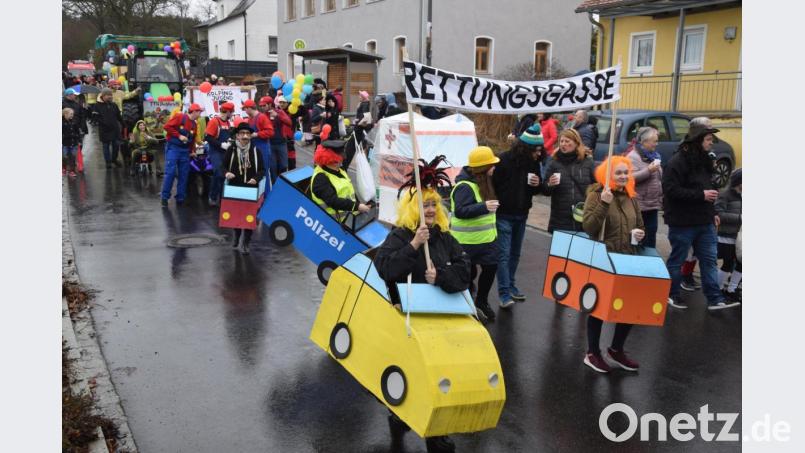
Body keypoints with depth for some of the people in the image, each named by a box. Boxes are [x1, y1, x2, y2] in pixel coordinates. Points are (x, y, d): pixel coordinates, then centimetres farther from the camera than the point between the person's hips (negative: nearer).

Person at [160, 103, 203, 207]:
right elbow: (167, 126, -14)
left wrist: (193, 151, 10)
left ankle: (180, 198, 13)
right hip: (173, 148, -7)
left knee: (183, 175, 6)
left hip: (185, 151, 7)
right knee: (170, 172, -11)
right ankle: (165, 197, -3)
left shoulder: (194, 124, 14)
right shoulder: (179, 117, -7)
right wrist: (179, 136, -18)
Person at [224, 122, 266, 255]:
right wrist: (226, 173, -16)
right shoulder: (231, 150, 1)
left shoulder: (256, 151, 0)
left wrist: (256, 178, -16)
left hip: (251, 189, -1)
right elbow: (223, 166, 7)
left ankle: (244, 243, 3)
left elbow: (262, 169, 3)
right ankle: (237, 235, 40)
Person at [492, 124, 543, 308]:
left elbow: (536, 190, 14)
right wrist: (496, 207, -13)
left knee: (515, 254, 14)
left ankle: (510, 286, 26)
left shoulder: (534, 162, 3)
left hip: (521, 215, 6)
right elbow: (493, 184, -14)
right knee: (504, 254, -6)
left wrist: (537, 185, -9)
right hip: (504, 215, -6)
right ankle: (504, 293, -3)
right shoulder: (504, 160, -15)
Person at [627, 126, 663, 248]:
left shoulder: (654, 155, 16)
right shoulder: (633, 156, -10)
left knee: (651, 239, 12)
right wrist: (648, 170, -23)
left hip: (653, 205, 8)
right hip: (639, 206, -8)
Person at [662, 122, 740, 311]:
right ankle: (670, 295, 20)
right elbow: (672, 191, -24)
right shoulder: (677, 162, -16)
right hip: (682, 222, -8)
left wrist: (712, 212, 19)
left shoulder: (703, 160, 13)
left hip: (704, 221, 8)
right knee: (677, 260, 5)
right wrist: (701, 195, -21)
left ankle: (715, 299, 14)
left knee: (709, 259, 9)